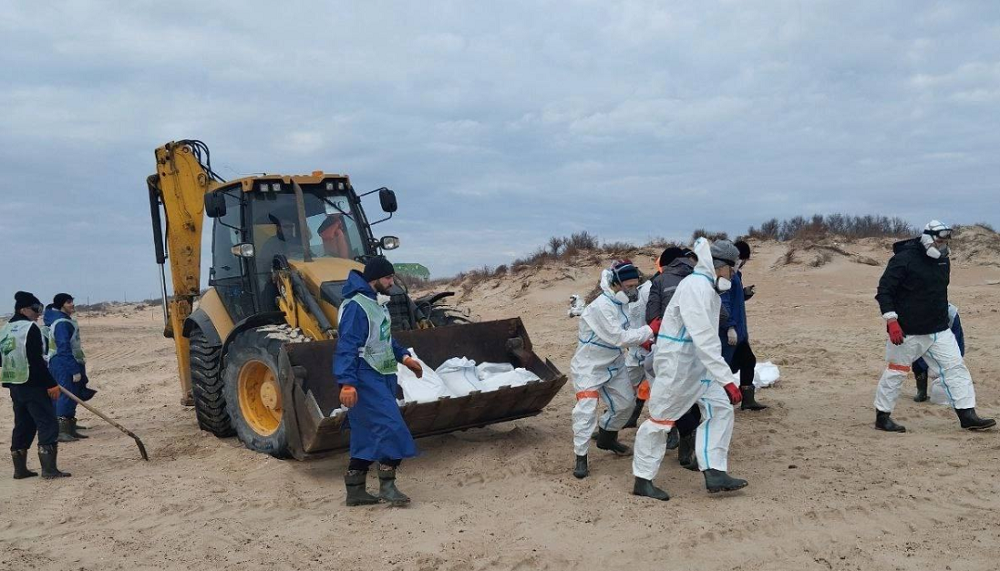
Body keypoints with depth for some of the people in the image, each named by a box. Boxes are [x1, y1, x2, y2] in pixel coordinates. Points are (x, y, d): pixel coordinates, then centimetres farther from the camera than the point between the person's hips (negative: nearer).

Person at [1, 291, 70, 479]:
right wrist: (51, 384, -17)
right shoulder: (31, 328, -14)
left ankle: (20, 469, 20)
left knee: (23, 425, 16)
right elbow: (36, 361, -19)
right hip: (33, 385, -9)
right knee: (48, 424, -6)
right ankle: (49, 468, -10)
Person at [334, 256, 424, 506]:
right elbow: (346, 347, -23)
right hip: (366, 379, -10)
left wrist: (404, 357, 22)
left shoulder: (377, 303, 16)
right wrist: (347, 382, -29)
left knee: (367, 435, 11)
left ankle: (355, 490, 18)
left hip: (382, 377, 10)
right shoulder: (356, 307, -16)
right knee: (390, 427, -13)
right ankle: (387, 485, -4)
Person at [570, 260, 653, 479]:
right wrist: (650, 330, -24)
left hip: (613, 365, 9)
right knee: (586, 409, -16)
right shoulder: (601, 307, -28)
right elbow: (619, 338, -29)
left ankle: (607, 438, 39)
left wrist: (644, 339, -14)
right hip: (589, 366, -9)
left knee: (626, 402, 17)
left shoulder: (622, 304, 0)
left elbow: (628, 329, 5)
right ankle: (581, 458, -5)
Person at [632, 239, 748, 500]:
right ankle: (642, 480, 12)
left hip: (697, 363, 10)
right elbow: (704, 338, -30)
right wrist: (727, 380, -33)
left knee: (720, 408, 4)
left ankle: (714, 473, 6)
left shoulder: (710, 288, 11)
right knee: (661, 419, 0)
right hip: (676, 362, -10)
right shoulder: (696, 287, -21)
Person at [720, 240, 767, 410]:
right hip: (728, 331, -11)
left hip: (738, 330, 11)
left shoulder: (735, 274, 15)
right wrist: (730, 327, -26)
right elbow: (724, 301, -23)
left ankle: (747, 399, 24)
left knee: (748, 360, 15)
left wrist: (746, 293, 4)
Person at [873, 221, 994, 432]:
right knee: (896, 372, 2)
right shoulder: (903, 259, -14)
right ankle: (882, 417, 14)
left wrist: (943, 317, 22)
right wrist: (892, 320, -23)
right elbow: (884, 290, -17)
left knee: (956, 367, 2)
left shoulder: (943, 260, 9)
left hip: (939, 331, 7)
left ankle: (967, 415, 8)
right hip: (907, 332, -7)